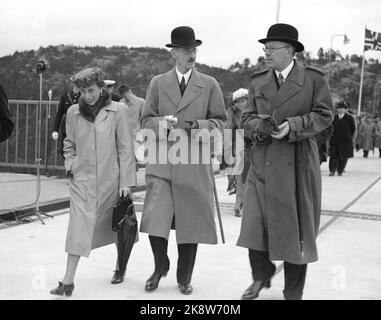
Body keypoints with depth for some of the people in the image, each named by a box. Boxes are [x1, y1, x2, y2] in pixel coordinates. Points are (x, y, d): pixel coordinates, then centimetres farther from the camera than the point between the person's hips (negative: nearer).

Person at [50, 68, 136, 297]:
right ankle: (68, 281, -6)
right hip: (82, 178, 1)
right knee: (78, 227, -7)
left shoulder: (117, 111, -5)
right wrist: (71, 165, 3)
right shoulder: (74, 112, 4)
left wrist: (126, 181, -8)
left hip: (110, 179, -1)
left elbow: (125, 147, -5)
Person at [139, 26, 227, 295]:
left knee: (191, 222, 5)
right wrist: (163, 123, -12)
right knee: (155, 220, -9)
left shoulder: (210, 85, 6)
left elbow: (220, 121, 7)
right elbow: (146, 120, 9)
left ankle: (184, 278, 24)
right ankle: (160, 266, 20)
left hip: (194, 164, 0)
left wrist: (197, 126, -12)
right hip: (162, 162, 0)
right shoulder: (158, 83, 8)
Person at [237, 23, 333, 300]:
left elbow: (324, 115, -4)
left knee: (295, 227, 5)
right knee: (254, 224, -1)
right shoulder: (258, 82, 12)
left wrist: (292, 126, -18)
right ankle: (261, 275, 27)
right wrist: (259, 125, -14)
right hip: (263, 164, 3)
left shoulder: (314, 79, 1)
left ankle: (293, 292, 22)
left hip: (298, 164, -3)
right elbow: (246, 118, 9)